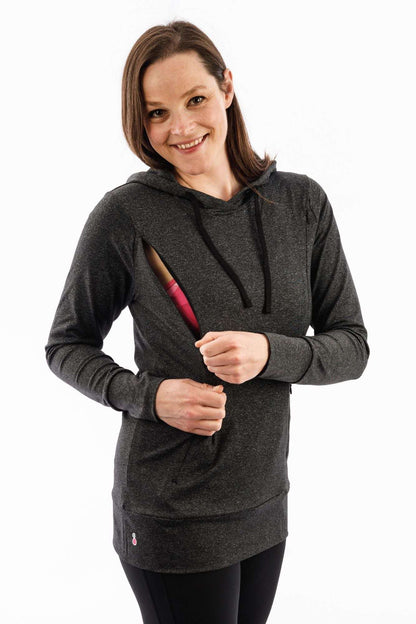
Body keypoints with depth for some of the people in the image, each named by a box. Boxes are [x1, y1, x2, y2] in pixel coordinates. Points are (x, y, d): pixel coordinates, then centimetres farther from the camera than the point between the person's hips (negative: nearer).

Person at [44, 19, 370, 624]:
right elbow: (67, 346, -2)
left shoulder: (301, 203, -3)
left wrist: (270, 352, -21)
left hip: (265, 502, 4)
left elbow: (352, 345, -1)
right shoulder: (125, 215, -12)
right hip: (171, 518, -4)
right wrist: (148, 396, -19)